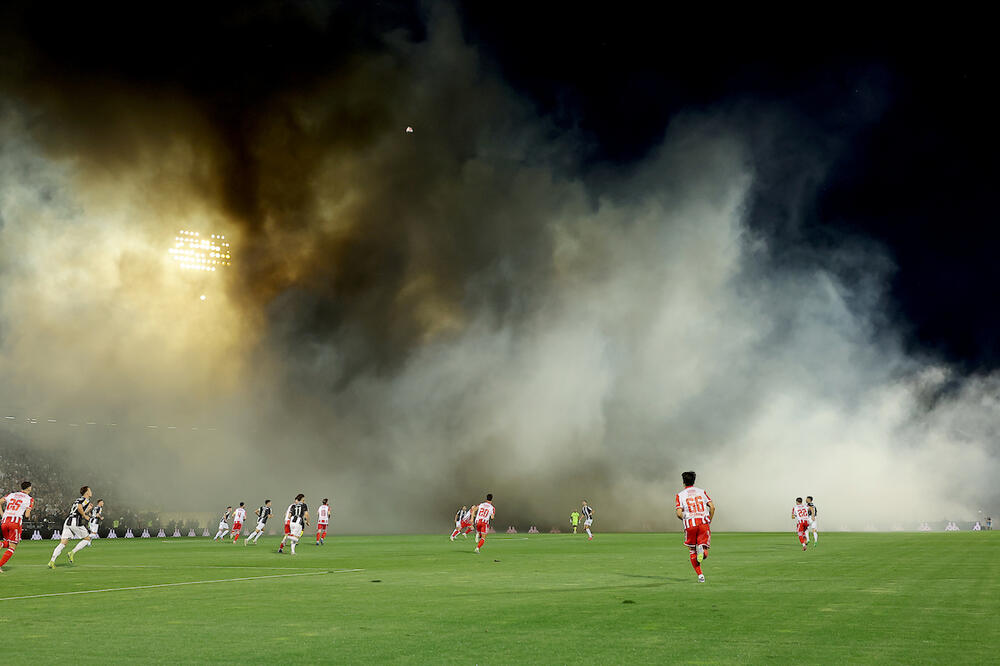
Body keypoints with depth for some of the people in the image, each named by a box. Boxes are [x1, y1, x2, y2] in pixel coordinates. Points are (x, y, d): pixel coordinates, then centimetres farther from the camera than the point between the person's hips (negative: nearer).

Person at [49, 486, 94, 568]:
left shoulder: (78, 499, 27)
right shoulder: (86, 500, 1)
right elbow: (79, 508, -18)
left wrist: (88, 509, 37)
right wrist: (85, 516, -5)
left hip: (67, 521, 7)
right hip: (76, 522, -7)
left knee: (63, 543, 2)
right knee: (87, 539, 9)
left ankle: (52, 561, -11)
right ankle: (72, 553, -4)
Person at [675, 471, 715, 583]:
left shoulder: (680, 495, 6)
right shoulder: (702, 492, 13)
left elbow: (679, 513, -5)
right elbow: (712, 507, 3)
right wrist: (709, 521, 14)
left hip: (689, 524, -1)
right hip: (704, 523, 1)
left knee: (692, 552, 15)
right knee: (704, 554, 5)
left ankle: (700, 575, 5)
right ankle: (702, 549, -30)